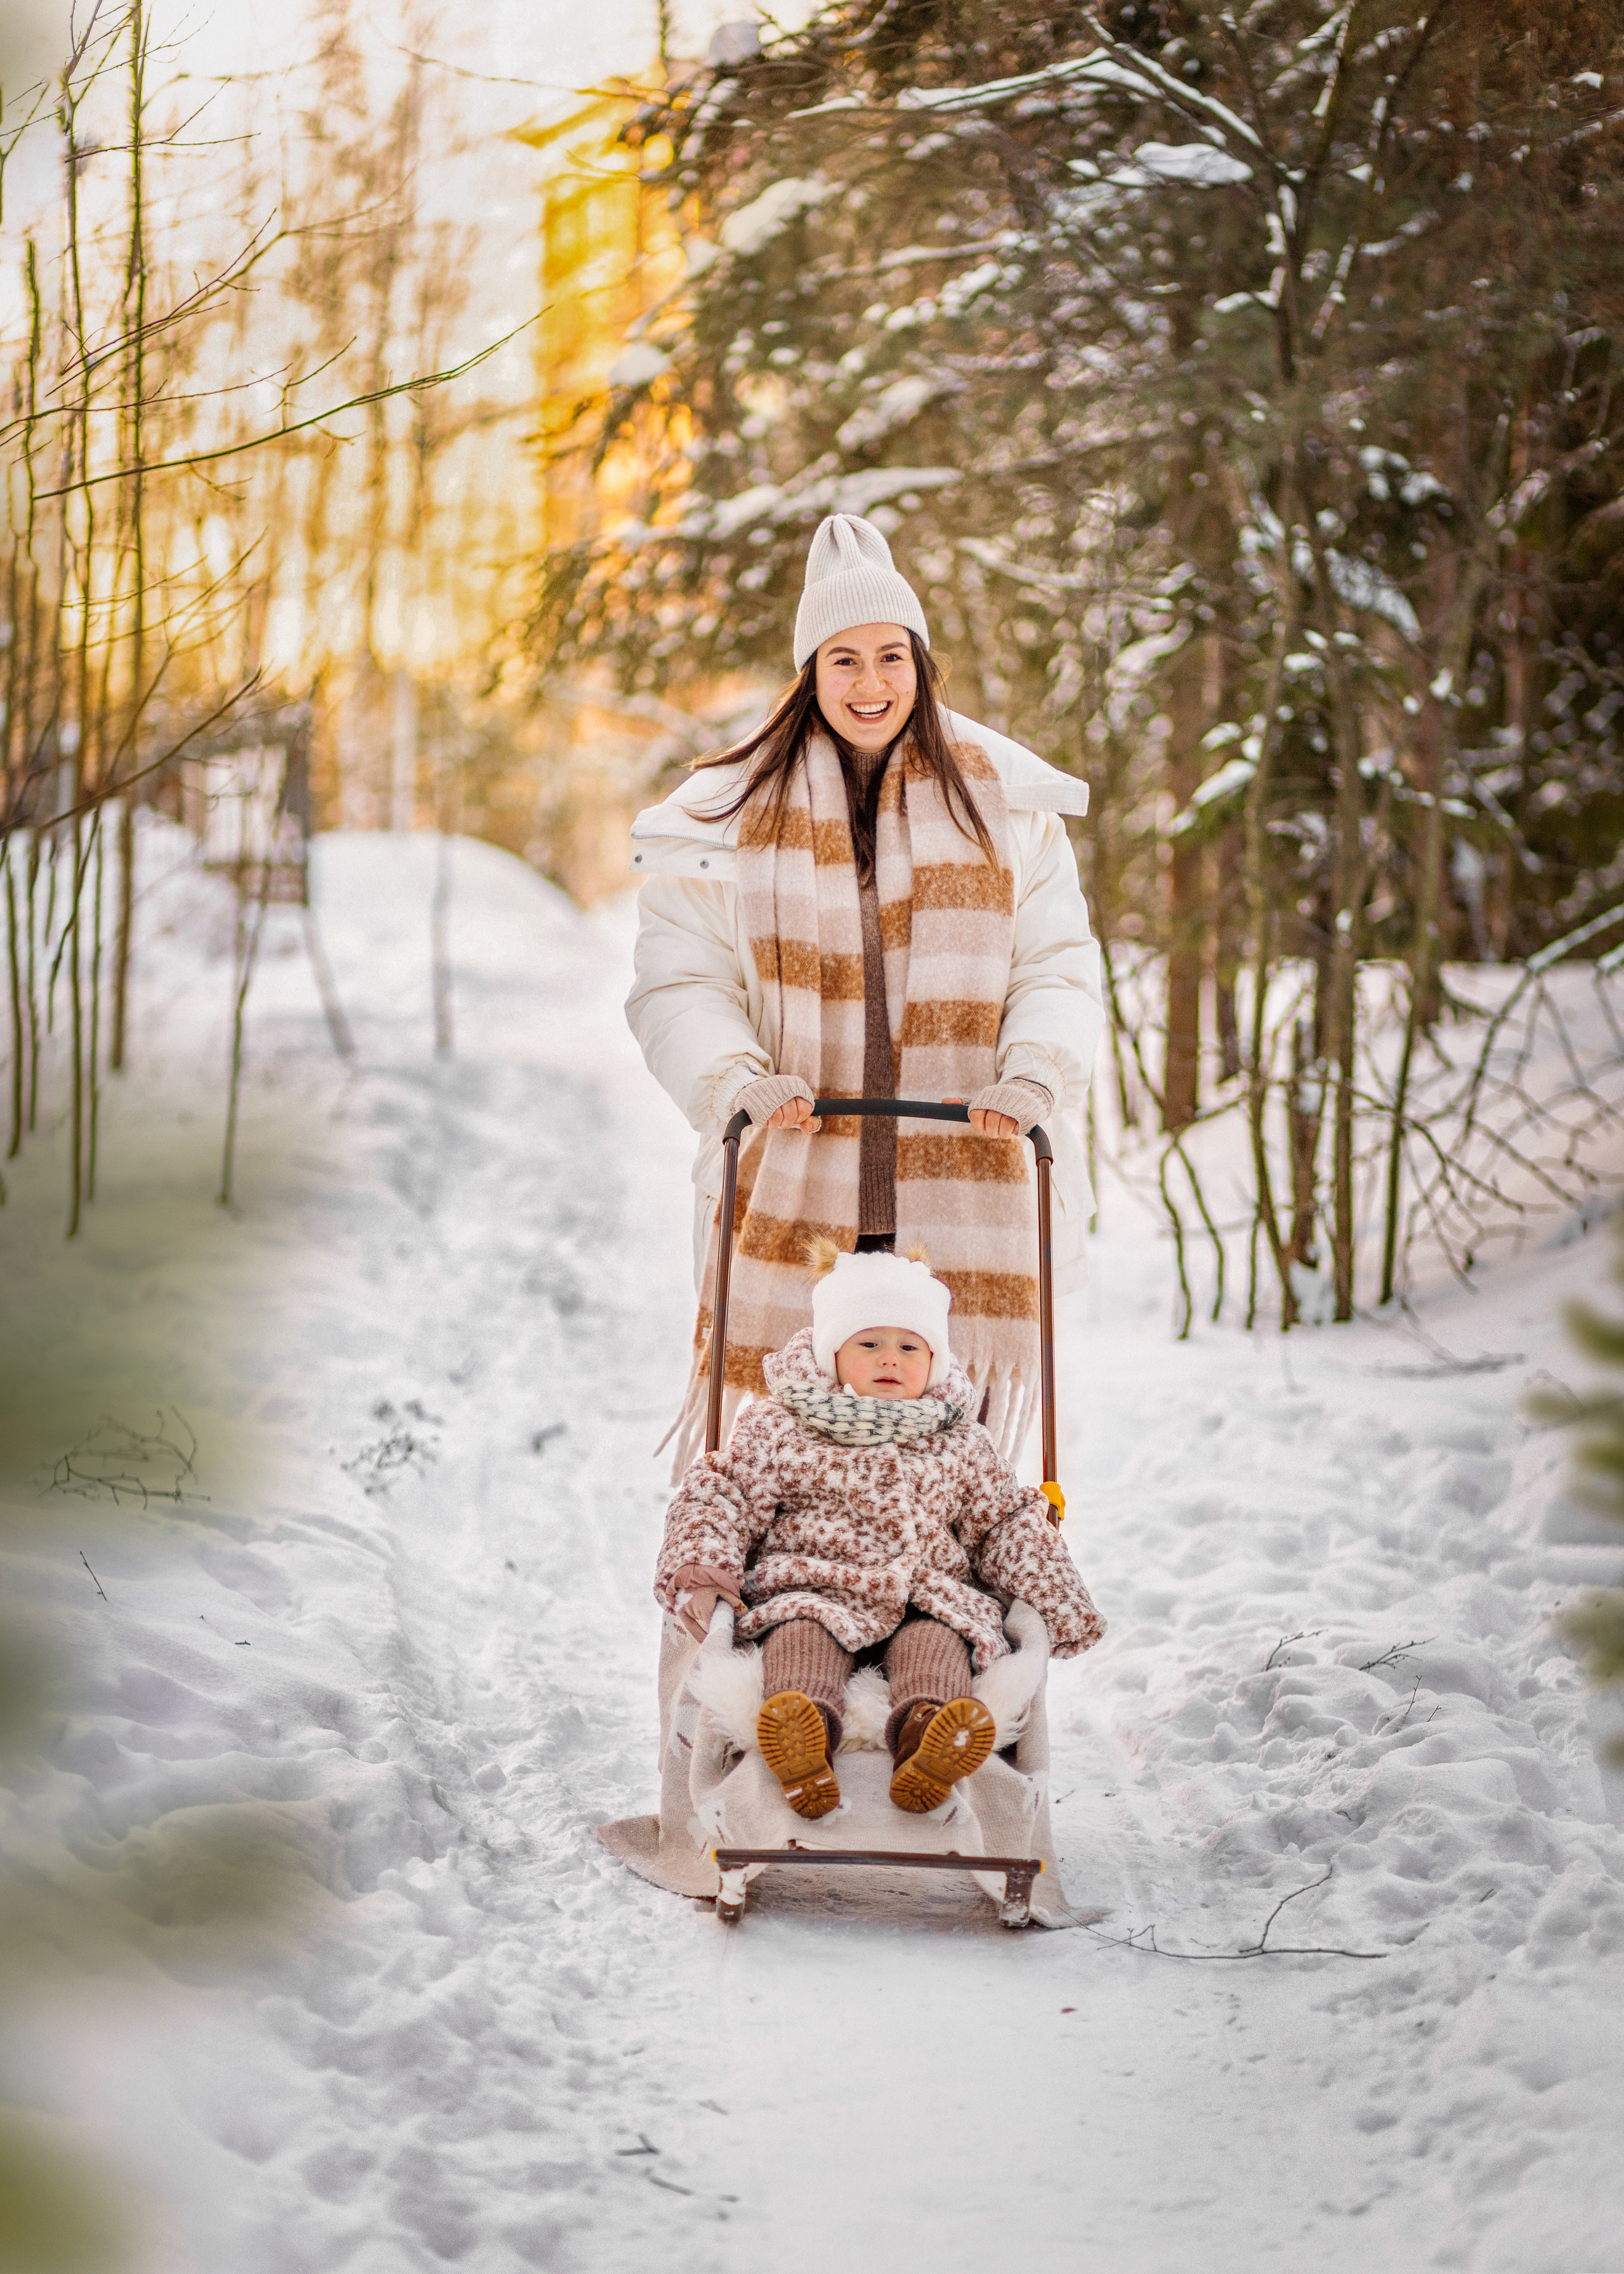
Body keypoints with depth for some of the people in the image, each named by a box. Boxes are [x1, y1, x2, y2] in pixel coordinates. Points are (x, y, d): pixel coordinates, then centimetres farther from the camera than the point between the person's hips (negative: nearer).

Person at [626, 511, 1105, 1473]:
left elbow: (1059, 966, 8)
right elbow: (678, 981, 5)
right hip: (791, 1194, 0)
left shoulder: (1004, 801, 9)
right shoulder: (734, 812, 7)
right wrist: (738, 1080, -14)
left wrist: (1033, 1072, -12)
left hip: (963, 1190, 1)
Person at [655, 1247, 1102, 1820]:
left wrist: (1058, 1605, 9)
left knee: (936, 1638, -32)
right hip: (813, 1589, -2)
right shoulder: (779, 1428, 11)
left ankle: (922, 1734, -62)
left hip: (929, 1596, 2)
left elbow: (1010, 1528, 21)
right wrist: (701, 1571, -12)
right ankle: (802, 1742, -64)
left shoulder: (960, 1445, 19)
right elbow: (720, 1496, 7)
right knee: (801, 1634, -35)